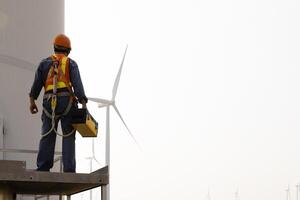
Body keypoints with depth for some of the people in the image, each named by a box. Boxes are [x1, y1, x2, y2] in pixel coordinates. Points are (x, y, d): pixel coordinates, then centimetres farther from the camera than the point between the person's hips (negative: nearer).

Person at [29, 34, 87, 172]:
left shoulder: (45, 63, 17)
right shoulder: (71, 64, 9)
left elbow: (37, 83, 7)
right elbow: (77, 84, -3)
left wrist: (32, 101, 5)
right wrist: (84, 104, -8)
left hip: (49, 103, 2)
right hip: (67, 101, -2)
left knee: (47, 136, 2)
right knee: (68, 136, -1)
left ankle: (43, 167, -10)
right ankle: (69, 169, -10)